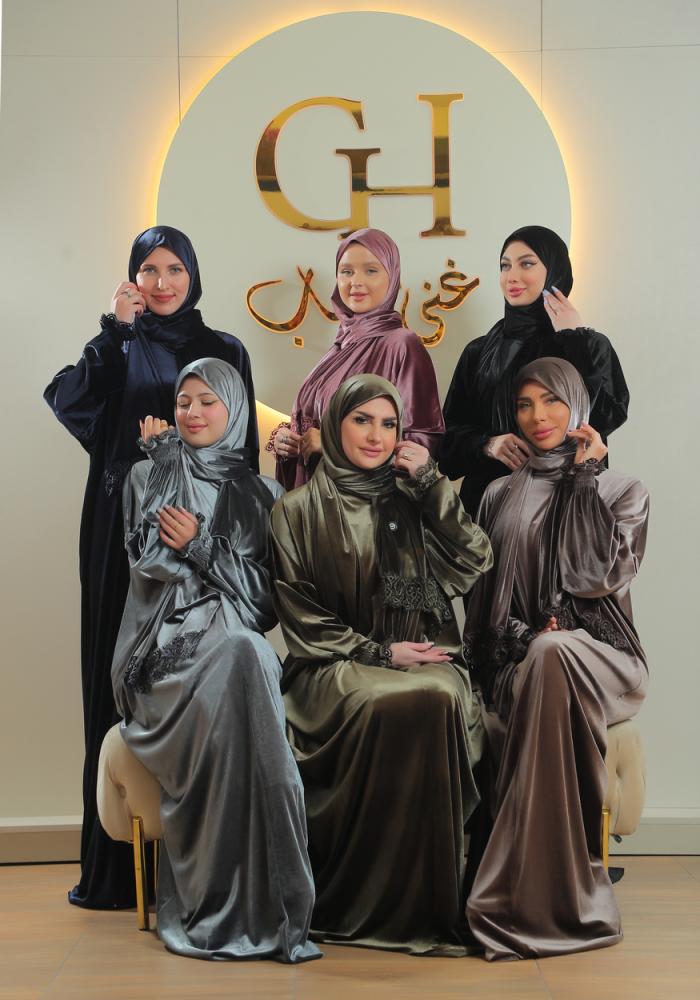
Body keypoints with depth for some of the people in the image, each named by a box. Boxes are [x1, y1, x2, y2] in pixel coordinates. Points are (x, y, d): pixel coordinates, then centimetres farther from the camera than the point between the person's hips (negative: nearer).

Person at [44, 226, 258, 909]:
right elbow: (71, 401, -7)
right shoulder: (119, 349, 12)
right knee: (122, 682, 0)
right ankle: (117, 864, 6)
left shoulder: (224, 352, 11)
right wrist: (114, 330, -12)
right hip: (125, 533, 1)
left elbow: (243, 448, 7)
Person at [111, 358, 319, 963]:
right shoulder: (149, 477, 17)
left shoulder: (263, 494, 16)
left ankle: (256, 900, -33)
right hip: (165, 650, -1)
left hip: (236, 645, 1)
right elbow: (149, 558, -1)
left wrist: (199, 544, -6)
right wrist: (162, 453, 6)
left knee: (246, 657, -37)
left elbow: (265, 595, 7)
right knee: (239, 657, -35)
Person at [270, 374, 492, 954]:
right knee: (389, 704, -36)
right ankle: (363, 903, -25)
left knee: (440, 700, -33)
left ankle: (432, 897, -26)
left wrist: (431, 483, -1)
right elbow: (299, 615, 2)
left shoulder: (414, 502, 17)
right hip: (338, 666, -2)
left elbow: (473, 563, 2)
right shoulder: (298, 512, 9)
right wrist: (378, 653, -9)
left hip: (426, 659, 2)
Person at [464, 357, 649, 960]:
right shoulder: (501, 497, 19)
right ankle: (575, 898, -27)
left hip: (599, 656, -2)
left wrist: (584, 476, -4)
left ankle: (531, 903, -39)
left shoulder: (623, 492, 10)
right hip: (518, 662, 3)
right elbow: (484, 599, 14)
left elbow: (598, 575, -10)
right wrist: (519, 636, -7)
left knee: (552, 655, -40)